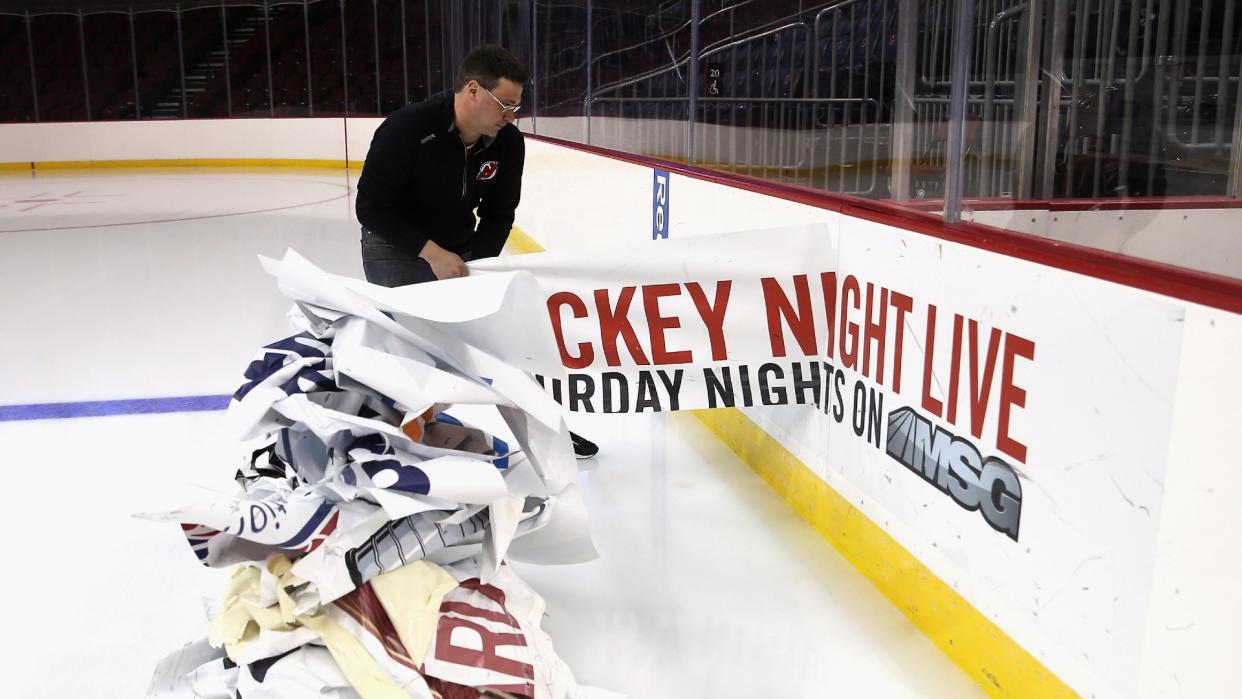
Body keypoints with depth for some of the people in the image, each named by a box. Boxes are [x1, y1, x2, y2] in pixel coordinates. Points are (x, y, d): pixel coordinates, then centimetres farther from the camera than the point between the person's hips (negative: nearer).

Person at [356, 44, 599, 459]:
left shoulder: (508, 143, -15)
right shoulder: (407, 129, -29)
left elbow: (498, 215, -3)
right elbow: (370, 206, -24)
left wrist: (476, 266, -16)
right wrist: (431, 253, -29)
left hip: (460, 249, 5)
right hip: (395, 244, -4)